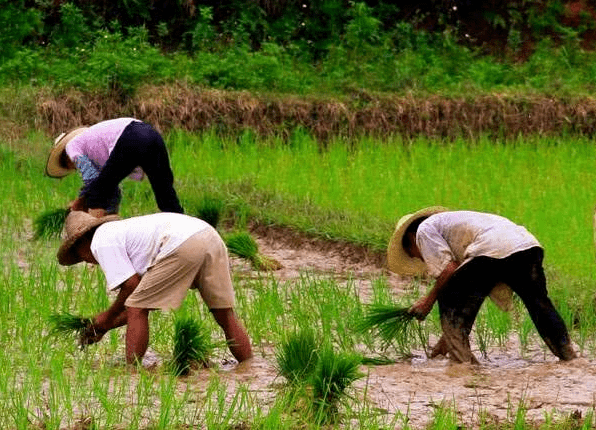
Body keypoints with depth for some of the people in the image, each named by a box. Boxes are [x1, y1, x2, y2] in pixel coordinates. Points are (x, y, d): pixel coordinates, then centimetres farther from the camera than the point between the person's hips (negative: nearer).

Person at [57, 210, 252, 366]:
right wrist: (104, 327, 36)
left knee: (136, 310, 3)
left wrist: (108, 317, 16)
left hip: (183, 245, -9)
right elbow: (149, 302, 35)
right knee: (226, 316, 13)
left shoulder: (101, 242, 10)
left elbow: (132, 285, 0)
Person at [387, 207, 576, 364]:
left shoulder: (424, 230, 18)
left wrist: (429, 299, 15)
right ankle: (568, 355, 31)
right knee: (539, 303, 26)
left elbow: (449, 269, 0)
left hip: (493, 250, -8)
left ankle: (463, 360, 6)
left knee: (450, 301, 9)